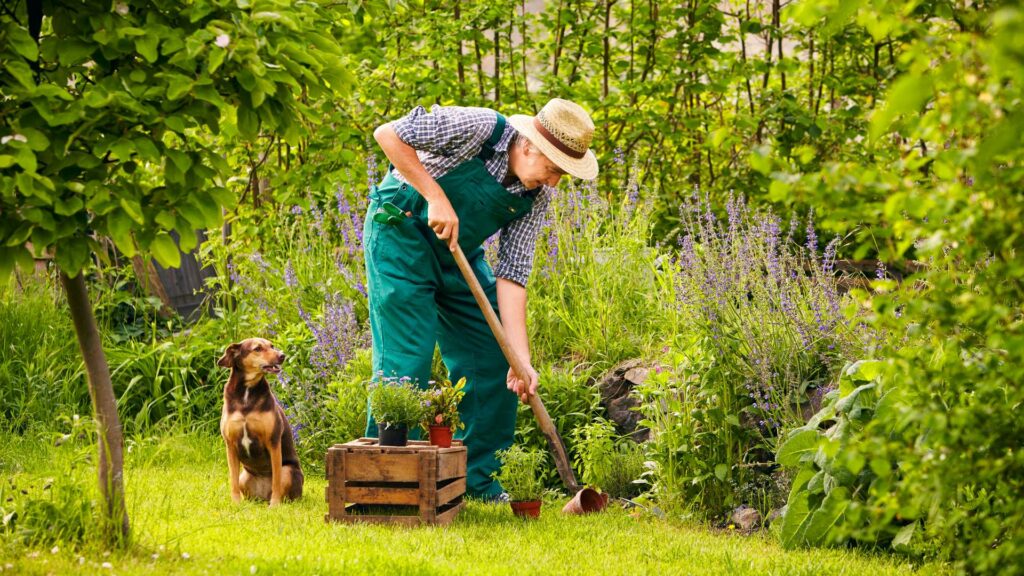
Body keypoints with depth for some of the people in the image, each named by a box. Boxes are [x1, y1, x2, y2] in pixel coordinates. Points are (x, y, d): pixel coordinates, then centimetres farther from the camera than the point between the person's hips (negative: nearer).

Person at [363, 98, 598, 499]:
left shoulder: (537, 196, -8)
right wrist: (435, 195, -29)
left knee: (495, 361, 2)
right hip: (401, 230, -7)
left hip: (458, 253, 7)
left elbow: (512, 275, -9)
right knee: (407, 360, -13)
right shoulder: (478, 129, -26)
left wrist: (521, 359, -17)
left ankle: (478, 480, 12)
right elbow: (388, 134, -24)